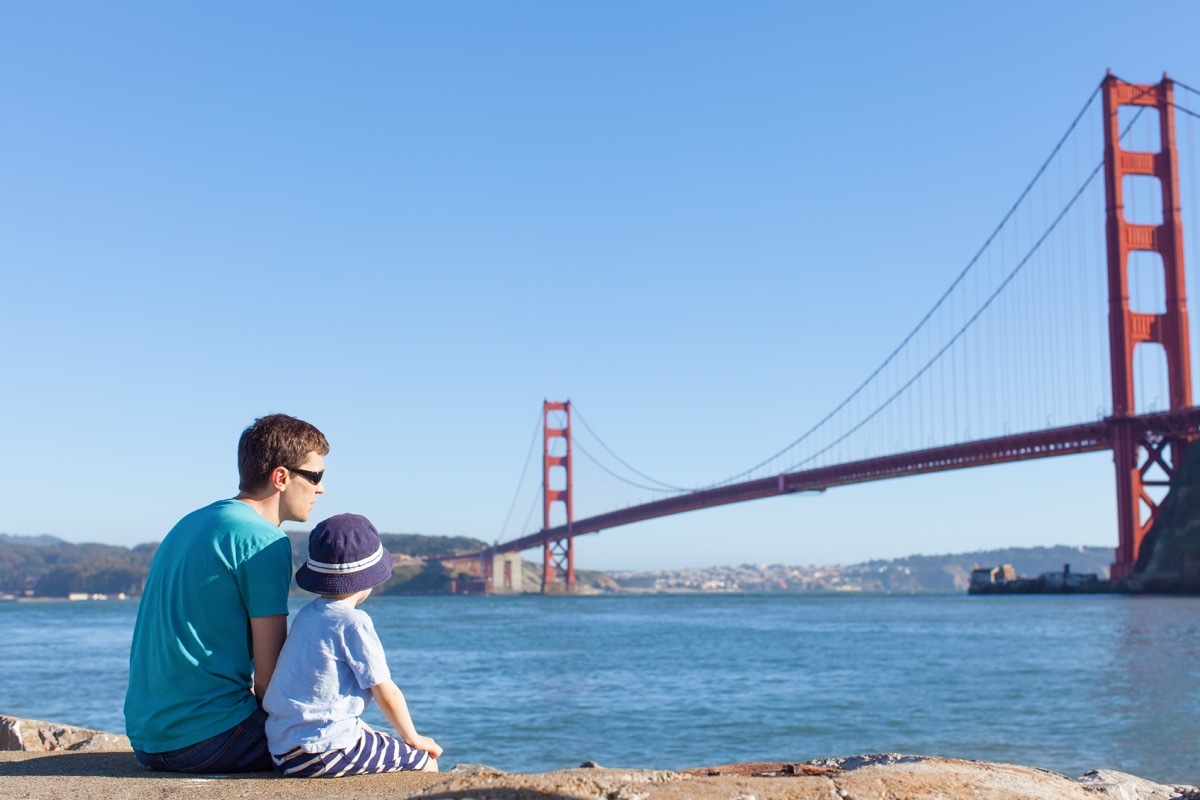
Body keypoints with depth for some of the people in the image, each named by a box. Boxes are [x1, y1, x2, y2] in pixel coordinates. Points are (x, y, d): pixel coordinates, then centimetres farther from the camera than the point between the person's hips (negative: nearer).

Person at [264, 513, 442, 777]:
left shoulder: (307, 614, 12)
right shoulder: (352, 622, -11)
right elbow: (386, 694, -7)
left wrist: (363, 728, 27)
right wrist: (413, 739, 8)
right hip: (321, 752, -9)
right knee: (425, 760, 2)